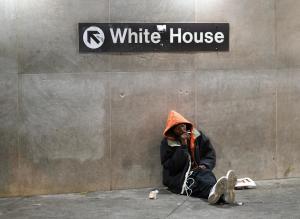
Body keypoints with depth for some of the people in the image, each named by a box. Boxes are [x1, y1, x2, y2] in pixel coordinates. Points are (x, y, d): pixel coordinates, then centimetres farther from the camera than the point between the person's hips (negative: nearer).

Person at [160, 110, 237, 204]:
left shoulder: (197, 135, 8)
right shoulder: (167, 143, -1)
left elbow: (210, 154, 12)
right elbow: (171, 167, -12)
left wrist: (204, 165, -10)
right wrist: (183, 146, -16)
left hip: (198, 172, 3)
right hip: (177, 178, -3)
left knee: (206, 174, -32)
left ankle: (214, 192, -71)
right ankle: (221, 194, -70)